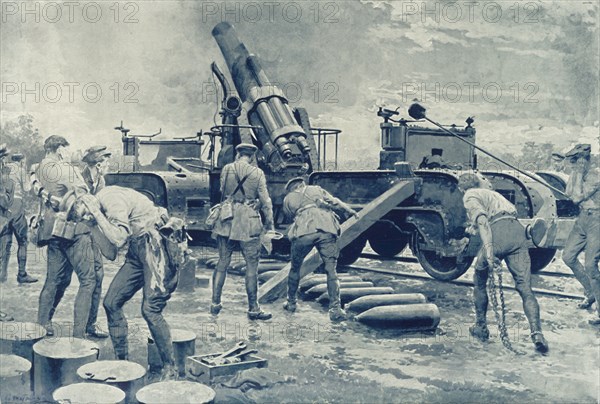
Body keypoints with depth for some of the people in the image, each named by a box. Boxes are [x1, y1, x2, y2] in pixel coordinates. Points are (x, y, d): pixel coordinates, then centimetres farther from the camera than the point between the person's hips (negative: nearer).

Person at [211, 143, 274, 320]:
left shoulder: (226, 169, 3)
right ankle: (253, 309, 7)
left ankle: (215, 304, 15)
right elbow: (265, 201, -2)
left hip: (227, 220, 3)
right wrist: (270, 224, 6)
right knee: (252, 266, 3)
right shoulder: (257, 173, -4)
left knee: (222, 263, 11)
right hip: (248, 222, -3)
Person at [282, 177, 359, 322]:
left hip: (304, 232, 0)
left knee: (295, 268, 21)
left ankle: (291, 303, 32)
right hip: (327, 230, 0)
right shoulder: (316, 189, 27)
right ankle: (335, 309, -3)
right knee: (331, 270, 4)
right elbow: (334, 202, 18)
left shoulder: (288, 199, 26)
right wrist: (350, 211, 25)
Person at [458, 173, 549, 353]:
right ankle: (537, 333, -19)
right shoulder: (492, 193, 35)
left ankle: (481, 327, 27)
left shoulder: (470, 196, 12)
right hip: (518, 230, 5)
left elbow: (482, 220, -8)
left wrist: (489, 250, -21)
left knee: (479, 282, 19)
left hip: (498, 232, -5)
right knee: (525, 287, -1)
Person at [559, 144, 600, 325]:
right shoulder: (581, 175, 6)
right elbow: (569, 192, 2)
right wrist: (574, 174, -4)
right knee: (568, 256, 9)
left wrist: (579, 175, -17)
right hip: (582, 219, 9)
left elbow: (577, 197, -22)